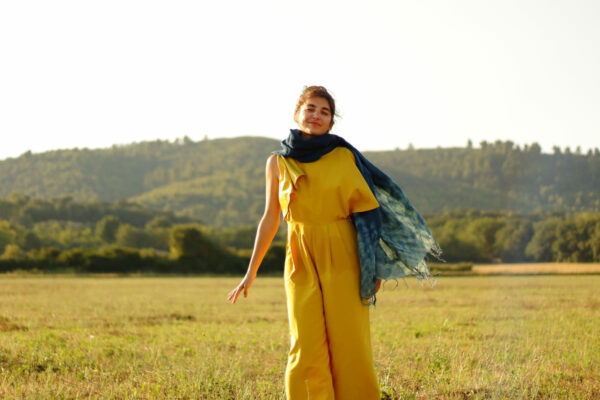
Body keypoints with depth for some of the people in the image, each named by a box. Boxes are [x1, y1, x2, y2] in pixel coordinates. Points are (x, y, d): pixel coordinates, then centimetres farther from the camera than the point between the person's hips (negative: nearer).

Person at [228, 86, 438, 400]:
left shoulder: (344, 156, 2)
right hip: (302, 260, 1)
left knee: (349, 341, -2)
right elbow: (270, 218, 10)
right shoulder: (278, 162, 5)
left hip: (342, 258, -1)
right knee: (307, 346, -3)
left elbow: (365, 209, 3)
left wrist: (372, 266, -3)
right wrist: (251, 271, 9)